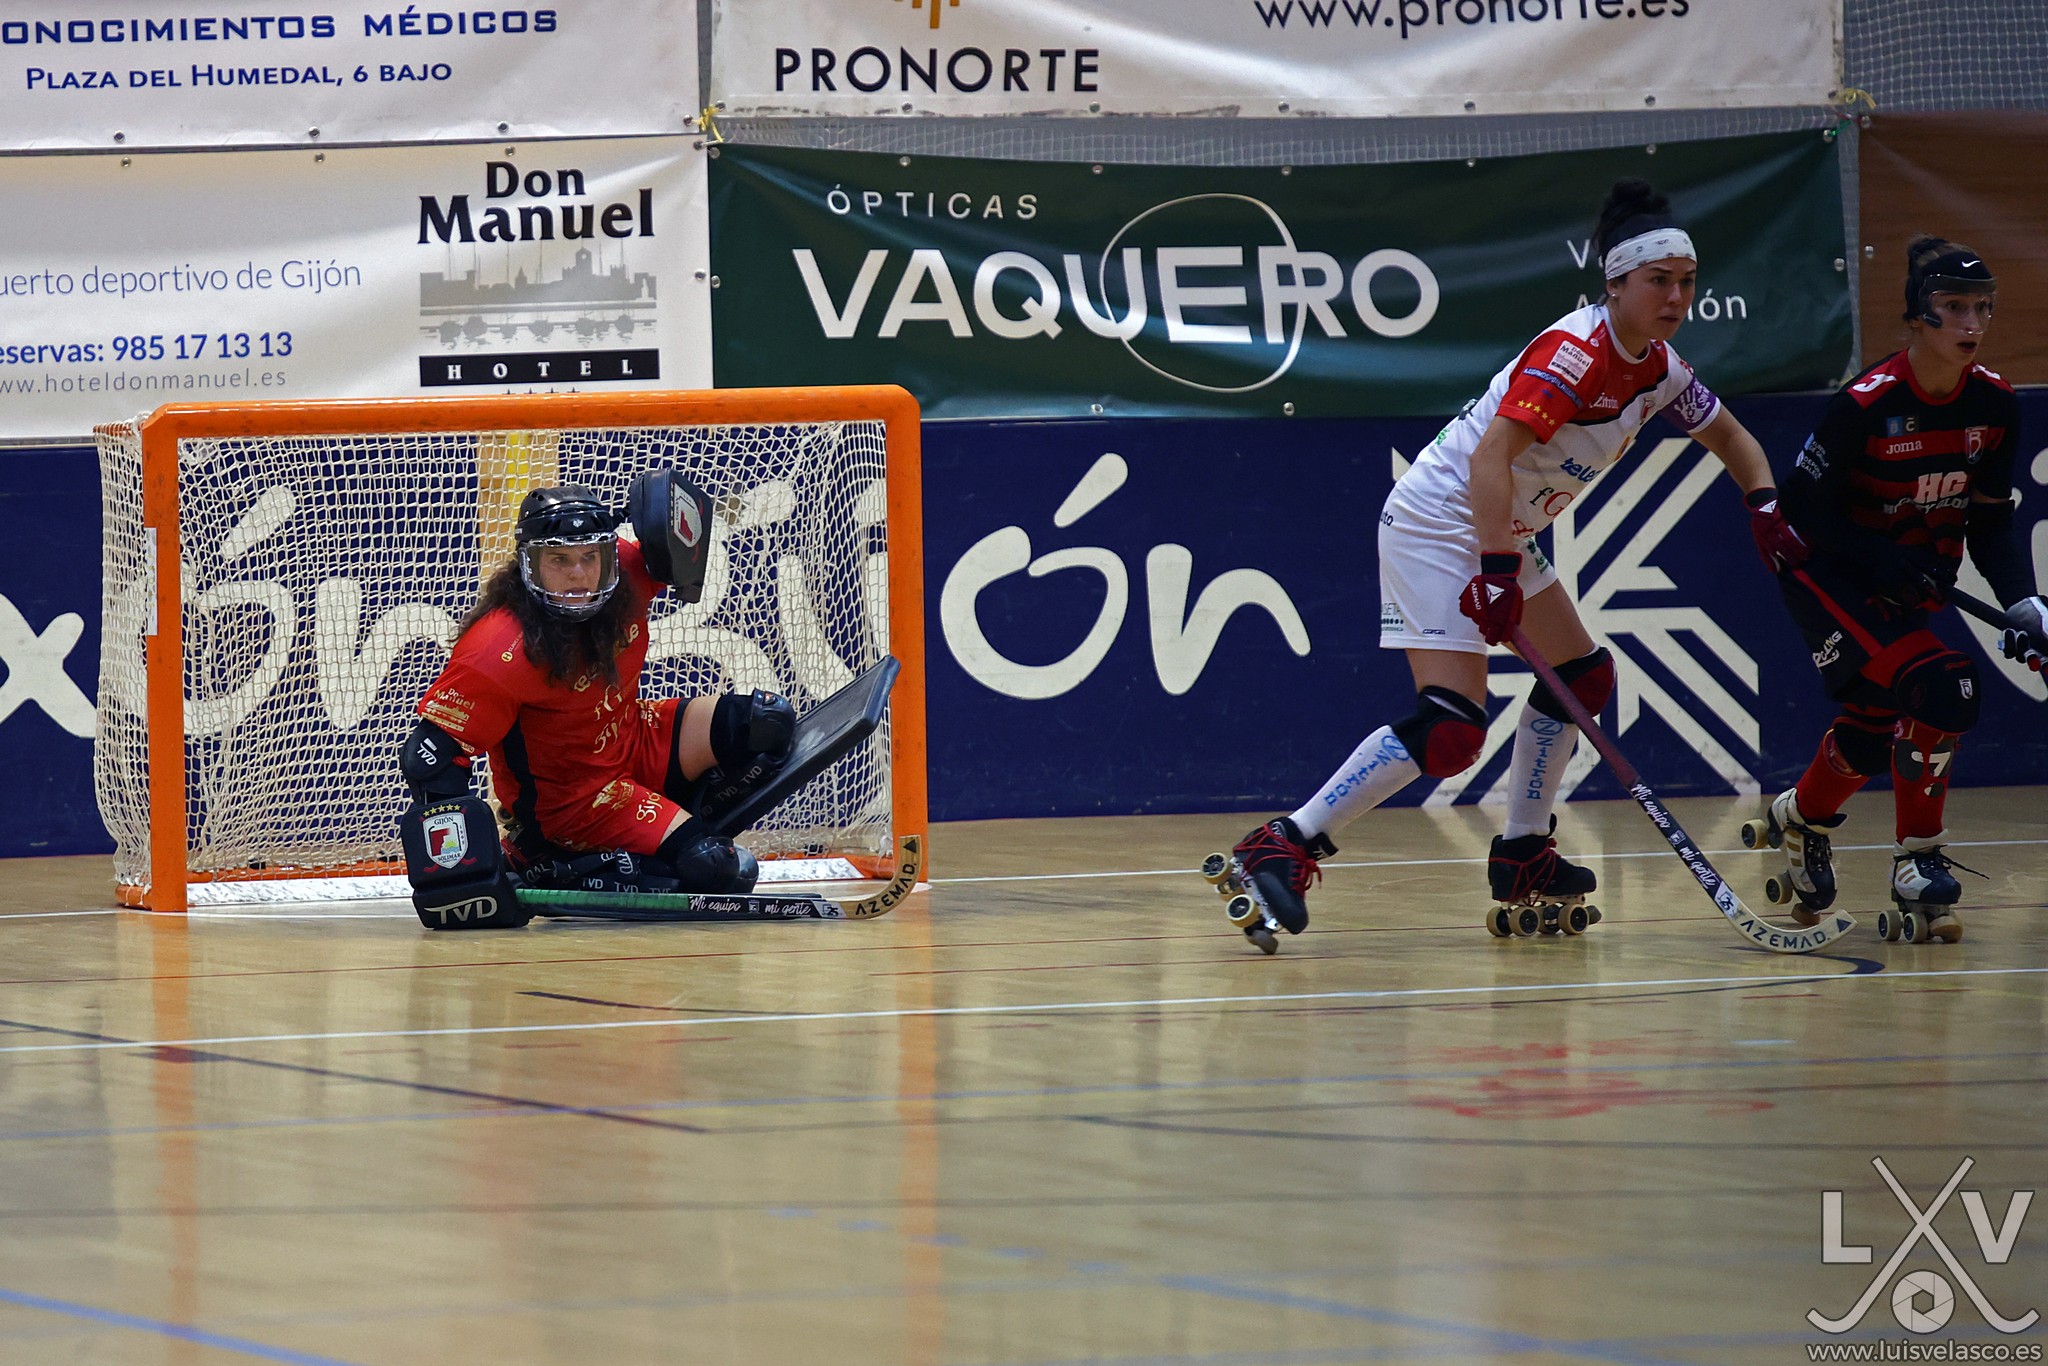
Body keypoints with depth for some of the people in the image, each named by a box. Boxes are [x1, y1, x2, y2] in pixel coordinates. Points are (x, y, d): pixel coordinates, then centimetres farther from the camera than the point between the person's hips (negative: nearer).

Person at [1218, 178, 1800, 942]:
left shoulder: (1658, 369, 5)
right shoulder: (1575, 351, -22)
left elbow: (1728, 435, 24)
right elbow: (1490, 455, -32)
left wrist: (1764, 505, 6)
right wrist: (1497, 571, -36)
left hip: (1504, 533, 10)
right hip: (1439, 522, -10)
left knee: (1584, 676, 16)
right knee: (1450, 730, -19)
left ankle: (1522, 858, 27)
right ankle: (1283, 846, -20)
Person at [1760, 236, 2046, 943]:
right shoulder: (1866, 403, -25)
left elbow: (1991, 527, -1)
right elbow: (1802, 507, -18)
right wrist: (1886, 563, -27)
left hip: (1912, 584, 7)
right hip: (1829, 576, -7)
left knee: (1877, 723, 13)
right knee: (1941, 689, -24)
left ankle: (1801, 818, 43)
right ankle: (1918, 866, -12)